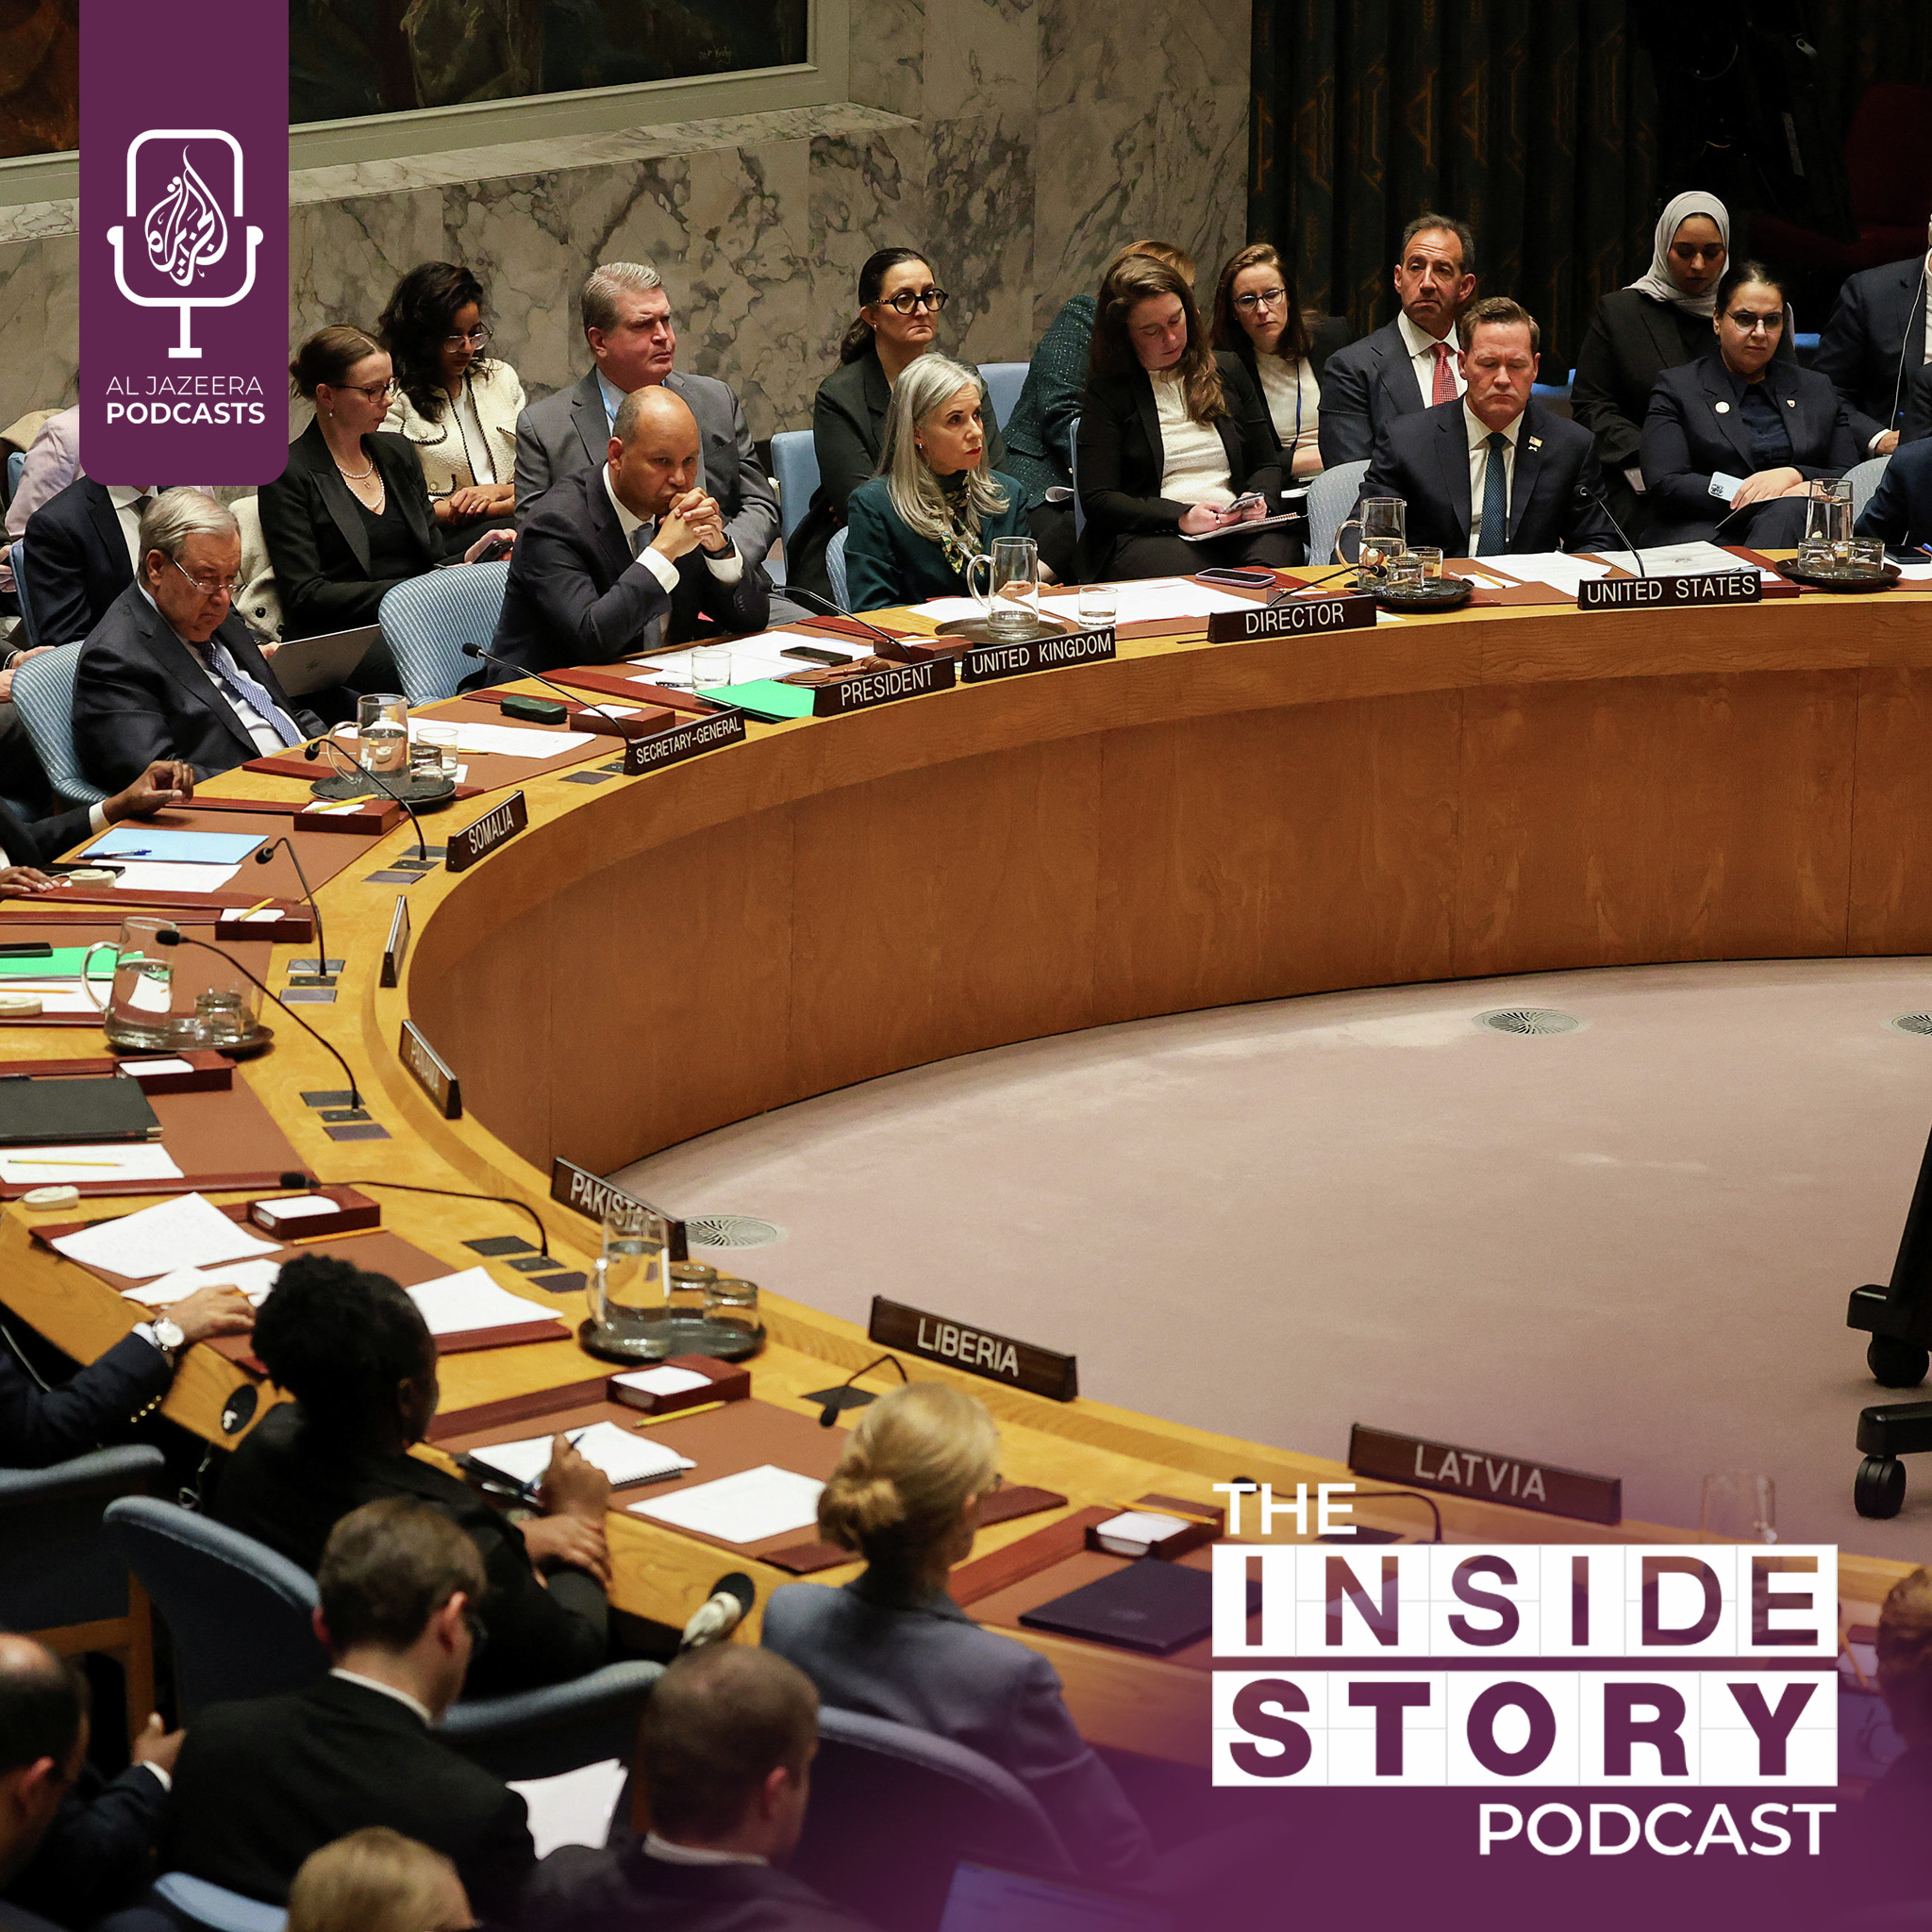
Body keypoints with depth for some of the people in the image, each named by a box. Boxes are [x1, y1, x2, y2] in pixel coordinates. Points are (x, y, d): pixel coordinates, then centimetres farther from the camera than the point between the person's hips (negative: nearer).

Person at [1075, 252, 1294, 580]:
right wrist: (1181, 518, -14)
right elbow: (1097, 500, -1)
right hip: (1147, 537, -3)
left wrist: (1259, 501, 0)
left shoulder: (1226, 368, 20)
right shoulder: (1108, 390, 6)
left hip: (1235, 529, 3)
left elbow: (1267, 464, 25)